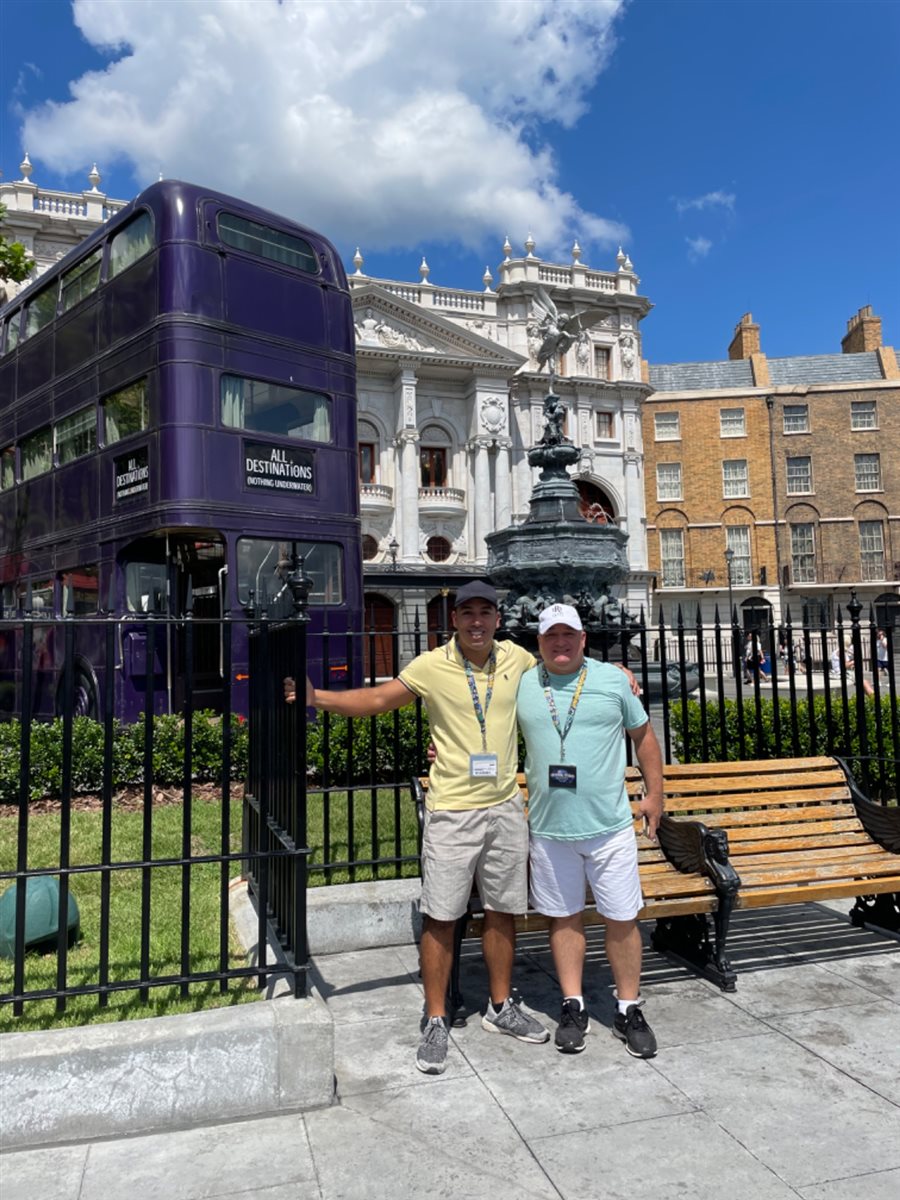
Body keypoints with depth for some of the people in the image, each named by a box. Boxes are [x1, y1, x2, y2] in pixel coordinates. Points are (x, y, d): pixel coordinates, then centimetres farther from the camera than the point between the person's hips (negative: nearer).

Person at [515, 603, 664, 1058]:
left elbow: (643, 734, 9)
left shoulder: (613, 679, -1)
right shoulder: (522, 686, 1)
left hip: (609, 826, -1)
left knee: (622, 919, 6)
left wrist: (654, 793, 8)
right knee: (564, 917, 12)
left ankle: (629, 1010, 24)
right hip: (549, 829, 1)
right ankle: (573, 1007, 28)